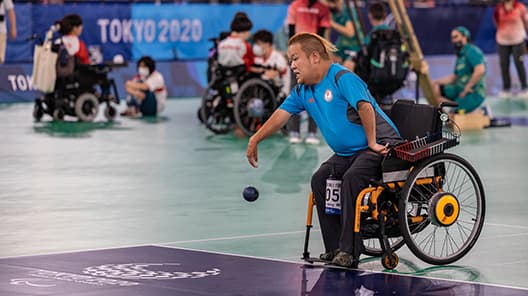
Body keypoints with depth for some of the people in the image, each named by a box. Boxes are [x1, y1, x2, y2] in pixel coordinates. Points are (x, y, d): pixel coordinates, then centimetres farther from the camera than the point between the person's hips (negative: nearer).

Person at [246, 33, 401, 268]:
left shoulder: (342, 78, -17)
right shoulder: (303, 90, 10)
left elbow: (365, 107, -27)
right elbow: (282, 114, 14)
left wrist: (372, 143, -25)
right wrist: (255, 140, 12)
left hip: (379, 144, -9)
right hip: (347, 152, 9)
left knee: (352, 178, -30)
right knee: (320, 180, -7)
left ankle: (349, 251, -30)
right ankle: (334, 248, -5)